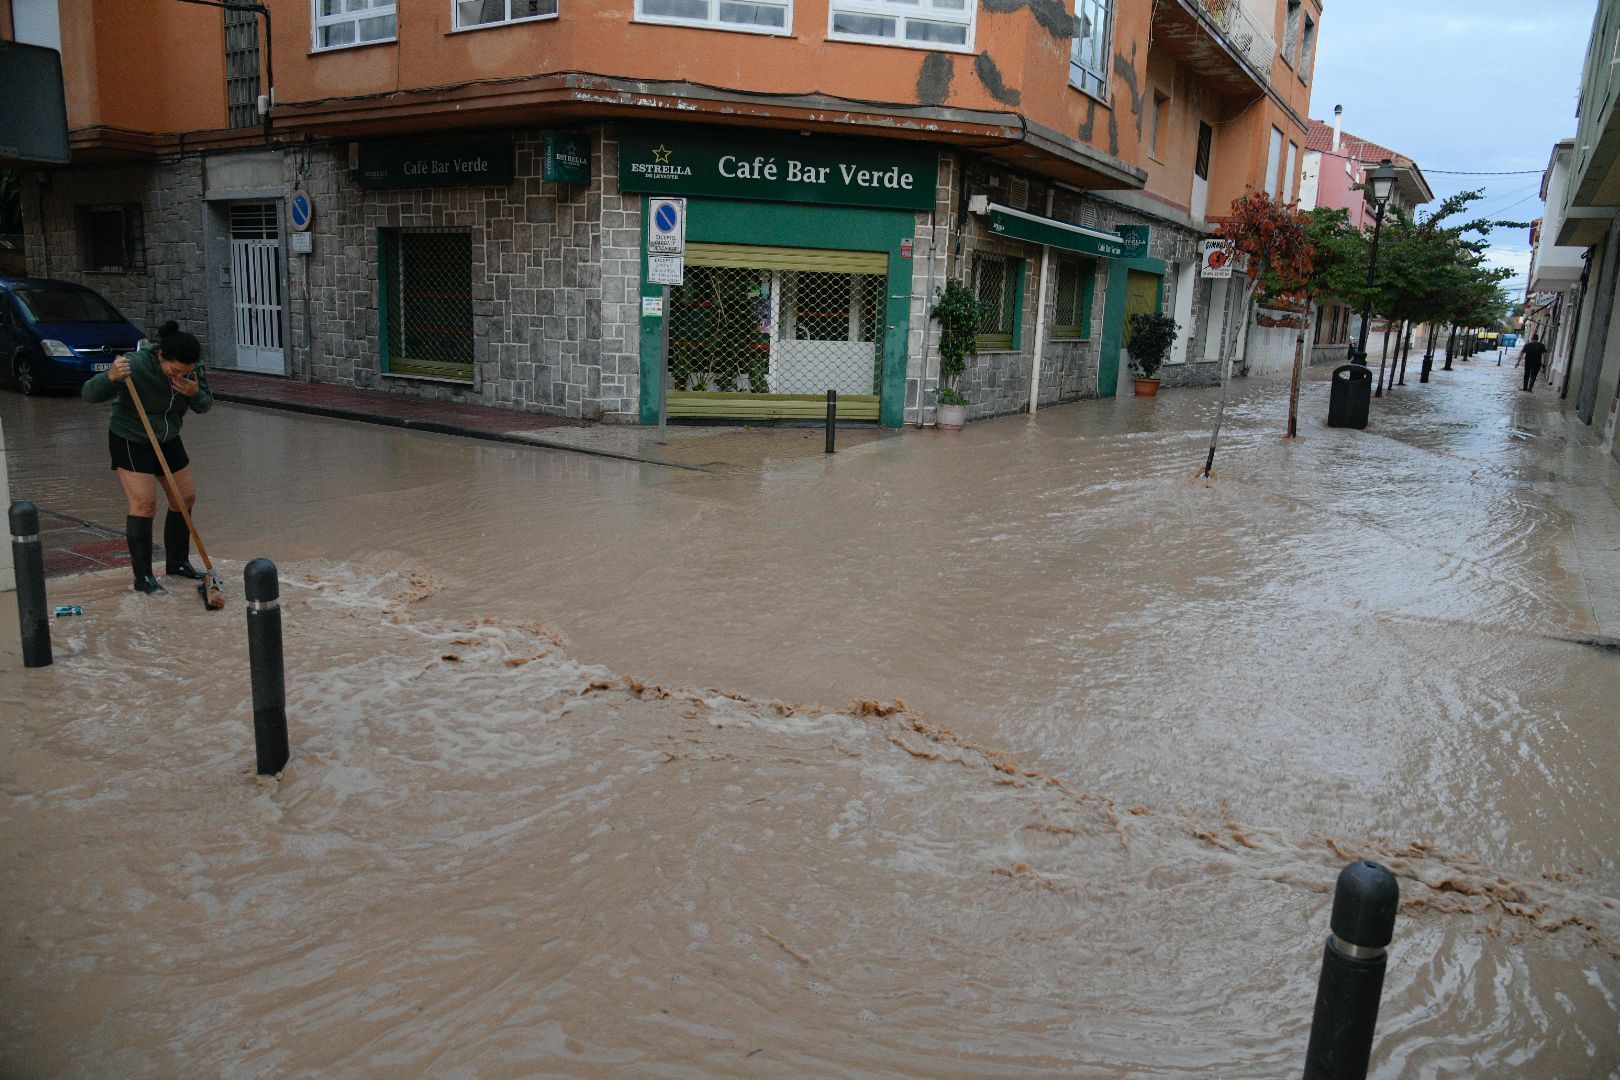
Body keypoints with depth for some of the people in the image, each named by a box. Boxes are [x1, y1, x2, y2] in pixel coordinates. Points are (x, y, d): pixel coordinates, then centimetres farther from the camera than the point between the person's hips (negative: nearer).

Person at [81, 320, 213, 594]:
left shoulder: (192, 369, -12)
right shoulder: (136, 366, -28)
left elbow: (205, 406, -2)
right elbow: (89, 394, -25)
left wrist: (195, 393, -25)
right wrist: (110, 378, -46)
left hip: (168, 439, 6)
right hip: (130, 440, -6)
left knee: (185, 497, 8)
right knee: (143, 503, -13)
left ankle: (178, 562, 24)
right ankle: (143, 577, -7)